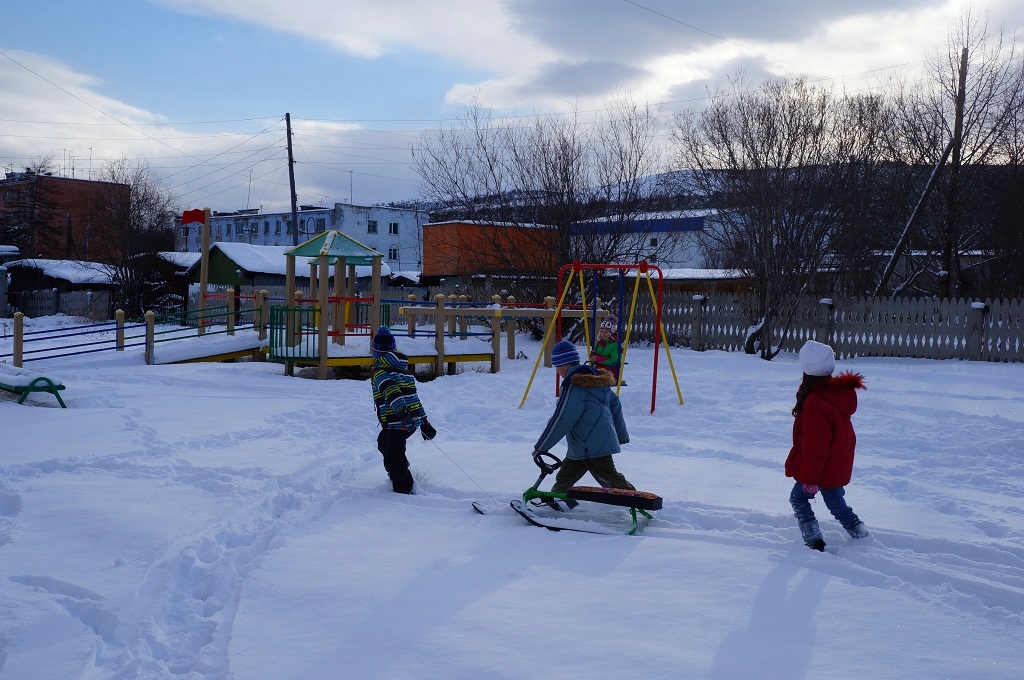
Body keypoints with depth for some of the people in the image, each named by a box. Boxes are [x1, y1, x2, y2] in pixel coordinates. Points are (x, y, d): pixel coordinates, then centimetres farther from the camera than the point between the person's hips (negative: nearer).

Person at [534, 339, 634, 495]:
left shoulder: (574, 387, -20)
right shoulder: (597, 379, 9)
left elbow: (560, 420, -20)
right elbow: (615, 405, 16)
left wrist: (541, 446, -11)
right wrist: (622, 435, 26)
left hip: (591, 448, -10)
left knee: (612, 480, -3)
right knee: (564, 477, 16)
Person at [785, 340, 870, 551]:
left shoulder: (815, 403, -30)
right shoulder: (839, 392, -2)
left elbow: (814, 446, -25)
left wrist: (809, 478, -16)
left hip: (821, 468, -8)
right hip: (838, 468, 8)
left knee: (798, 498, 13)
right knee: (837, 503, 23)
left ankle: (814, 540, 6)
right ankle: (863, 536, 28)